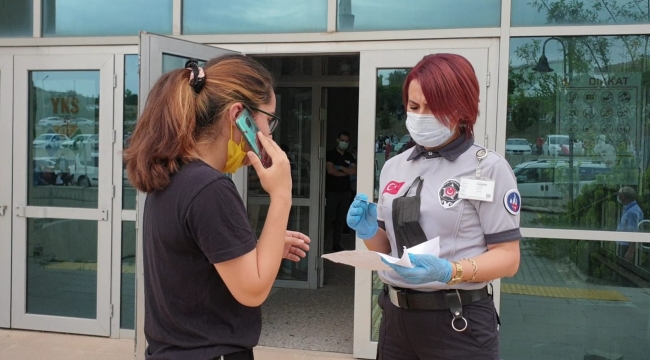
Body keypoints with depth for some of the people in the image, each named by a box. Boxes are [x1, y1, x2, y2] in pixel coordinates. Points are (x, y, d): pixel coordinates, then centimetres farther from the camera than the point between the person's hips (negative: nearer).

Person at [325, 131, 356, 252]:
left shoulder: (350, 157, 14)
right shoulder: (330, 154, 0)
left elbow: (355, 171, 1)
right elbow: (331, 170, -13)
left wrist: (341, 167, -11)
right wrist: (347, 172, -4)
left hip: (346, 192, 5)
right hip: (332, 191, -5)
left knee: (341, 220, 5)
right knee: (329, 218, -9)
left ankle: (336, 244, 11)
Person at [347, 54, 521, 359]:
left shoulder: (488, 168, -9)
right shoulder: (394, 166, 7)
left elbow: (507, 257, -11)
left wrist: (449, 272, -26)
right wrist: (370, 233, -8)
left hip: (458, 323, -5)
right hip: (396, 317, 5)